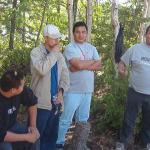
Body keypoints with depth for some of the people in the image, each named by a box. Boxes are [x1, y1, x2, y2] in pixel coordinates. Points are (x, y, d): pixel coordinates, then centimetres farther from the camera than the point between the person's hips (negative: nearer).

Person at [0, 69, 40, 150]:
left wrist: (33, 126, -5)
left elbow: (32, 101, 2)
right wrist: (26, 137, -23)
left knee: (35, 136, -10)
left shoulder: (20, 91, -18)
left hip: (11, 126, 6)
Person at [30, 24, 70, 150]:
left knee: (52, 135, 17)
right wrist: (53, 53, -16)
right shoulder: (36, 52, -8)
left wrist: (61, 90, -7)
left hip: (55, 101, 6)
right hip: (41, 102, -6)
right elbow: (42, 70, -26)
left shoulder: (59, 55, 11)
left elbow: (65, 76, 9)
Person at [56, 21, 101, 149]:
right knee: (66, 120, 1)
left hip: (88, 90, 6)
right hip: (73, 90, -6)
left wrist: (82, 66, -15)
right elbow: (78, 64, -23)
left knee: (83, 120, 18)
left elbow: (98, 66, -2)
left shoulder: (92, 48, 10)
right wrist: (92, 61, -7)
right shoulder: (70, 48, -9)